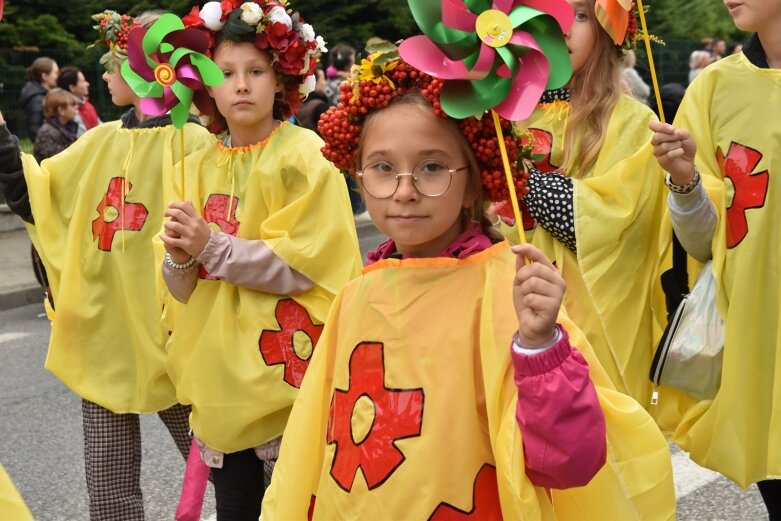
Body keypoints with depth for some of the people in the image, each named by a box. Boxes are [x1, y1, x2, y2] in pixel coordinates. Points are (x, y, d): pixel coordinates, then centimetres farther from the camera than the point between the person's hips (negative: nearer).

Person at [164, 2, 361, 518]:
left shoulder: (305, 154, -7)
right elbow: (186, 289, 9)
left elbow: (306, 267, -15)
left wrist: (213, 247, -19)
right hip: (222, 377, 5)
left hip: (288, 372, -5)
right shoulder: (199, 167, 8)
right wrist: (181, 260, -12)